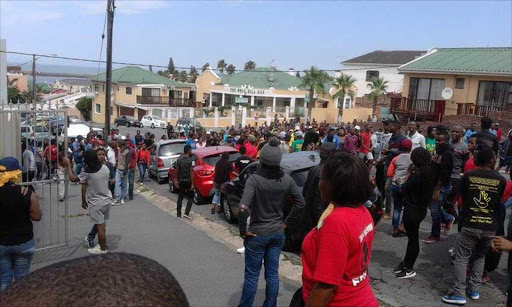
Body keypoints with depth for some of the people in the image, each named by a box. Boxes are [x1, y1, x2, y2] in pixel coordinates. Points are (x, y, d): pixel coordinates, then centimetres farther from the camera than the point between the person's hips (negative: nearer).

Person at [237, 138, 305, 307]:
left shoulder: (255, 179, -20)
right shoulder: (286, 179, -5)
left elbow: (243, 208, -28)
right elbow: (300, 203, 1)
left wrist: (243, 230, -14)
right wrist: (287, 223, 7)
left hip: (257, 234, -4)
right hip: (278, 233, 4)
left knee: (251, 275, 10)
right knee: (272, 274, 16)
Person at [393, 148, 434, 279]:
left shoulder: (416, 175, -24)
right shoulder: (429, 173, 1)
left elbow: (403, 189, -13)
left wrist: (408, 174, -4)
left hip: (412, 210, -8)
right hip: (421, 209, 8)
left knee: (413, 238, 3)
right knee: (412, 237, 18)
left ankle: (409, 269, 16)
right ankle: (407, 263, 31)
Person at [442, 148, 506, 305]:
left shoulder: (468, 176, -5)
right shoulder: (500, 180, -2)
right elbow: (498, 201, 13)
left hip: (470, 224, -2)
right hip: (490, 227, 2)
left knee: (462, 257, 4)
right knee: (480, 257, 21)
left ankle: (459, 294, 3)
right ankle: (474, 290, 25)